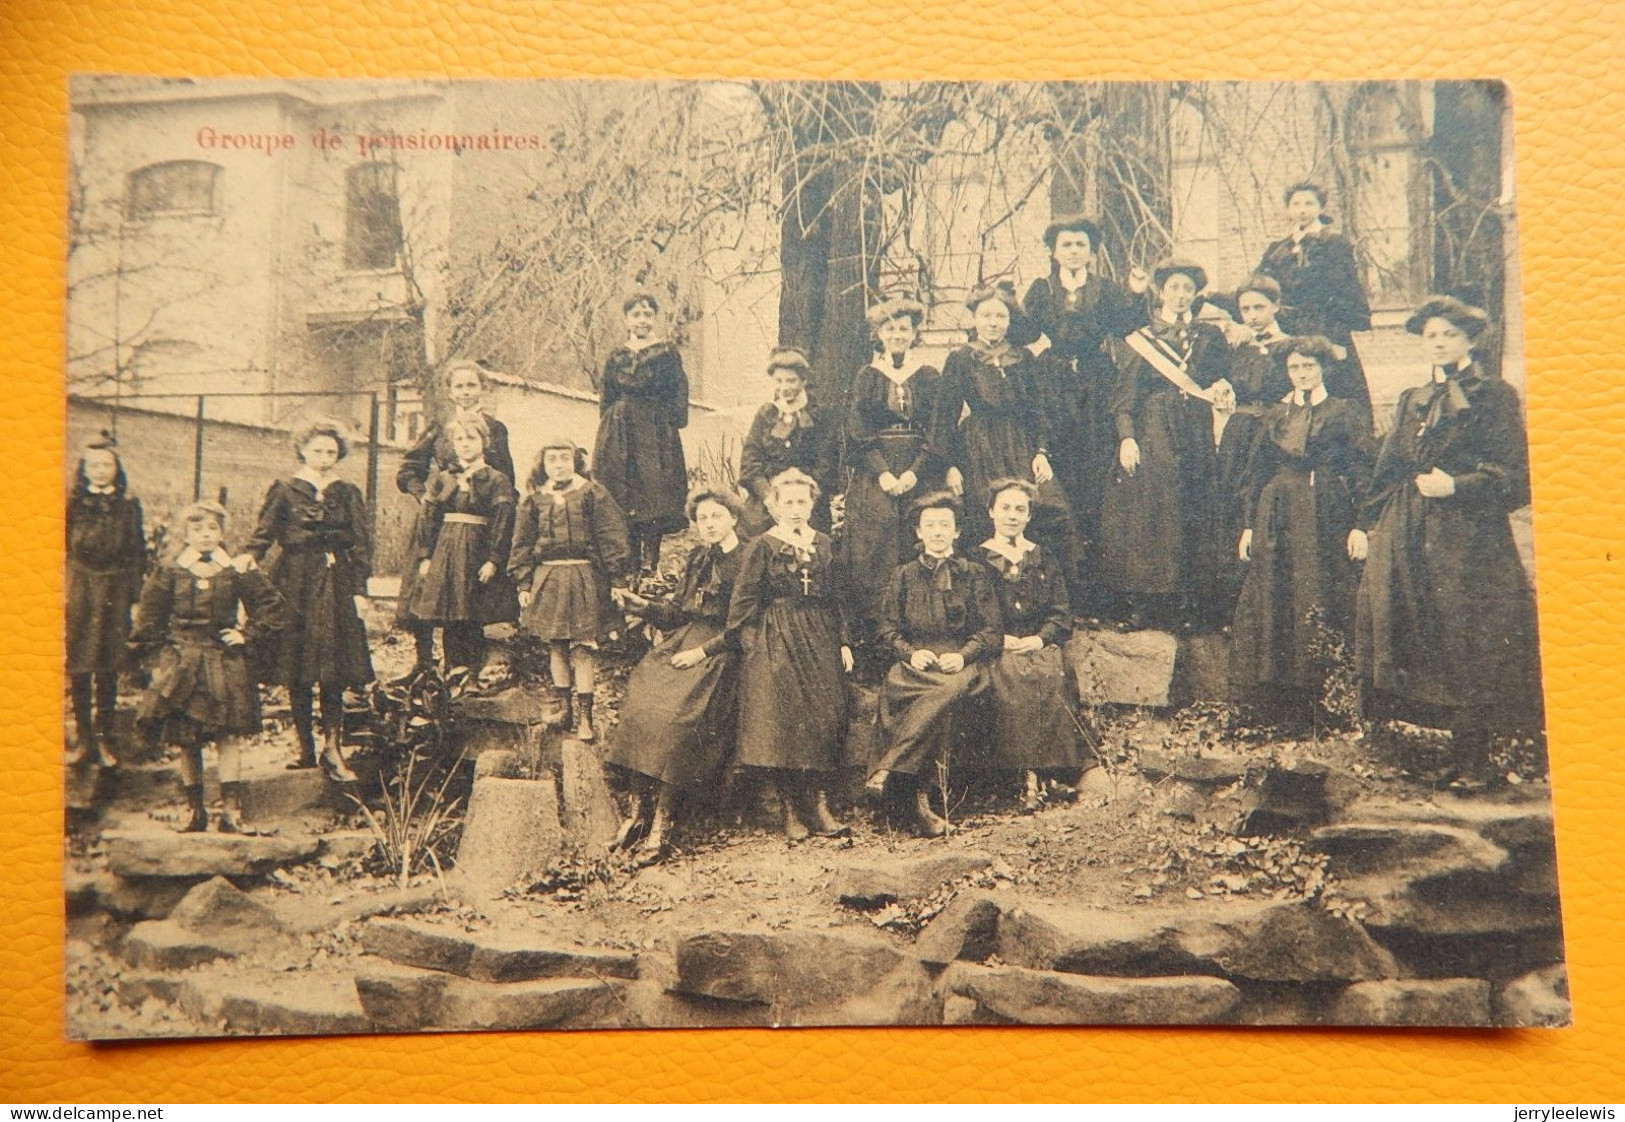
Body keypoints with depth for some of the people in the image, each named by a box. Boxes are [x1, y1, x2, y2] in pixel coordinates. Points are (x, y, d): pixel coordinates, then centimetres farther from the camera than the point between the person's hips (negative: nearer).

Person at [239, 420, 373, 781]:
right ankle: (305, 747, 11)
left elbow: (362, 544, 8)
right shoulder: (284, 490, 6)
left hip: (336, 586, 1)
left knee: (333, 670, -5)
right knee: (297, 671, 1)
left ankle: (332, 748, -3)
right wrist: (249, 554, -23)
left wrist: (360, 589, 2)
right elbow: (264, 531, -2)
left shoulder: (348, 494, 10)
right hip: (295, 586, -1)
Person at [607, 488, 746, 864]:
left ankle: (663, 826, -27)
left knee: (679, 711, -28)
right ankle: (639, 810, -17)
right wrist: (643, 605, 5)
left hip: (720, 651, -6)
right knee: (641, 700, -20)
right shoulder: (698, 558, 19)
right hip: (683, 644, 6)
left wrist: (703, 651, -16)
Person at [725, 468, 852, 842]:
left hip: (821, 643, 4)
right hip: (776, 644, -4)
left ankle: (819, 803, 5)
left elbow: (838, 598, 15)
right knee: (782, 722, -7)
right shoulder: (762, 547, -1)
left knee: (826, 719, -2)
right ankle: (792, 808, 2)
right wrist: (751, 646, -10)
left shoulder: (823, 544, 11)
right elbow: (744, 603, -3)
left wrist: (844, 642, 9)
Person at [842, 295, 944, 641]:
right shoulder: (867, 377, 8)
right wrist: (883, 472, -13)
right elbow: (858, 434, 0)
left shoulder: (930, 376, 8)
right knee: (874, 551, -7)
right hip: (874, 477, 0)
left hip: (921, 476, 0)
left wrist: (913, 472, -12)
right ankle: (873, 634, -2)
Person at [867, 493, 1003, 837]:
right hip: (916, 664, 1)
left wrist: (963, 655, -11)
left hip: (961, 663, 0)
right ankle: (918, 798, -39)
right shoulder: (904, 575, 20)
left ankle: (890, 771, -39)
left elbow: (992, 631, 8)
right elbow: (888, 628, 14)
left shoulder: (975, 574, 16)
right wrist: (910, 653, -8)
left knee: (951, 689, -39)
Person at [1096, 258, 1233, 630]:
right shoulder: (1141, 339, 8)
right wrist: (1126, 438, -11)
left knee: (1191, 520, -1)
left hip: (1196, 438, 2)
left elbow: (1224, 382, 17)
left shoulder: (1211, 337, 15)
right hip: (1151, 437, -2)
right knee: (1146, 515, -8)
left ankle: (1185, 608, 3)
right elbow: (1125, 396, 1)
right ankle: (1142, 608, -4)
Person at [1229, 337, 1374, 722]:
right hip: (1278, 518, 4)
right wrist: (1248, 524, 7)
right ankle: (1279, 699, 7)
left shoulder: (1345, 413, 4)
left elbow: (1362, 470, -2)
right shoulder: (1275, 416, 14)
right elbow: (1257, 473, 13)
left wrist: (1360, 524, -11)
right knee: (1273, 600, 1)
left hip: (1328, 517, -4)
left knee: (1324, 602, -4)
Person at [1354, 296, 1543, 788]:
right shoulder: (1411, 401, 18)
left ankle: (1474, 763, 2)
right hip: (1406, 543, 6)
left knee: (1465, 650, -6)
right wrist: (1369, 524, 12)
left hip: (1467, 543, -5)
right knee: (1422, 649, 2)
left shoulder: (1494, 397, 2)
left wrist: (1456, 486, -15)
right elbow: (1387, 471, 19)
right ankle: (1462, 755, 11)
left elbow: (1514, 476, -4)